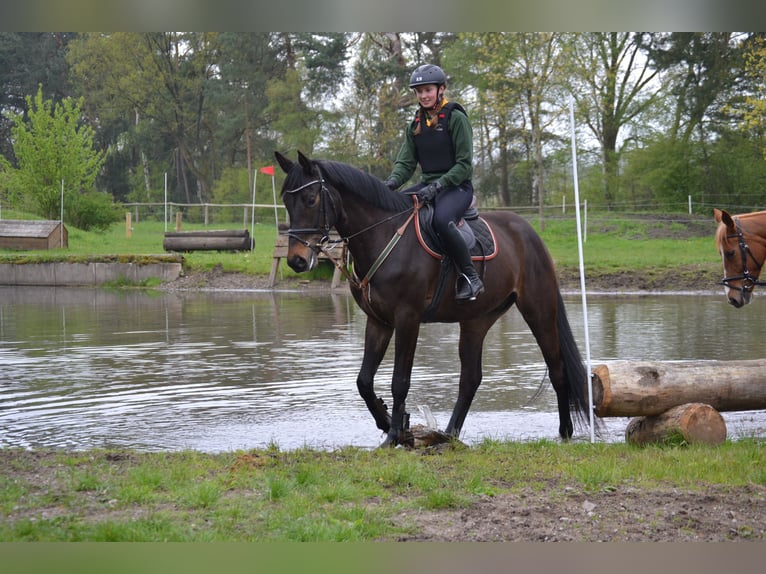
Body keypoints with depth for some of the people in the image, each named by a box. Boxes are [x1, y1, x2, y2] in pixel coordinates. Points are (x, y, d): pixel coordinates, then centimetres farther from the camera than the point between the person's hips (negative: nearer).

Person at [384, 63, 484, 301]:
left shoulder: (456, 118, -7)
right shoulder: (416, 125, 13)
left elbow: (464, 165, -11)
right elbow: (406, 162, 9)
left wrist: (437, 186, -22)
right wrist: (392, 181, -13)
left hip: (457, 186, -7)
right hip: (428, 185, 7)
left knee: (442, 221, -37)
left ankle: (470, 276, -25)